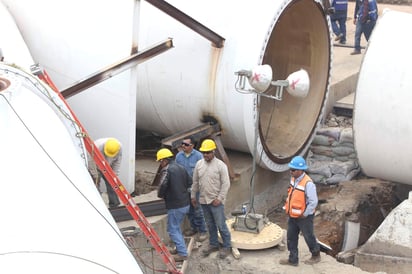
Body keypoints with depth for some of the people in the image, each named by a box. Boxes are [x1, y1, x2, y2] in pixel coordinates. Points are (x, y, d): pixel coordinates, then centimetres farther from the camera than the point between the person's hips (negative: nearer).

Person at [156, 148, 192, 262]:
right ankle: (180, 248, 31)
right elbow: (189, 182, 14)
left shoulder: (166, 170, -16)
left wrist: (161, 195, -6)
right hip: (185, 203, 8)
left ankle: (182, 253, 2)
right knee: (176, 227, 23)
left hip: (175, 205, -8)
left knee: (173, 229, 2)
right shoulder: (181, 168, 9)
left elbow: (162, 185, -26)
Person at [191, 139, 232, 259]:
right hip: (204, 200, 5)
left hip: (216, 201, -5)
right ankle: (213, 244, 29)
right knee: (210, 224, 16)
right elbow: (195, 182, 14)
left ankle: (227, 246, 11)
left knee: (221, 224, -2)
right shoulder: (199, 164, 4)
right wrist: (193, 196, 14)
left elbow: (226, 183, -11)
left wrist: (219, 198, -14)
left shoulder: (220, 165, -11)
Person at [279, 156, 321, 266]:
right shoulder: (293, 178, -2)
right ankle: (293, 259, 26)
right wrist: (288, 207, 12)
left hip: (304, 217, -7)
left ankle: (316, 256, 35)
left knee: (308, 237, 13)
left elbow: (313, 202, -25)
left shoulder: (308, 183, -28)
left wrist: (305, 215, -17)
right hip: (292, 215, 7)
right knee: (291, 237, 13)